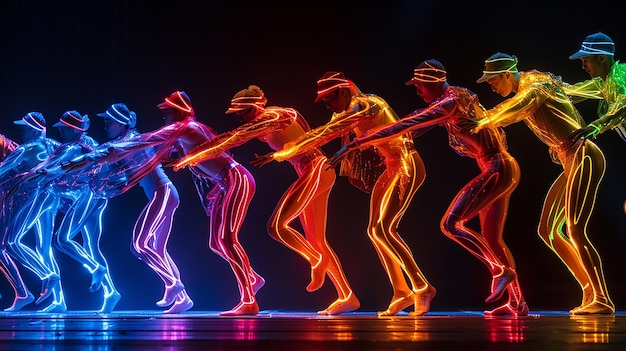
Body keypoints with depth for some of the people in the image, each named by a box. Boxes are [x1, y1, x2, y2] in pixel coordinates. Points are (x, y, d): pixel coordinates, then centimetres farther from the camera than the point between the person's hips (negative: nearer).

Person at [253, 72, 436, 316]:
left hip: (407, 165, -10)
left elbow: (325, 133, -23)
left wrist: (283, 153, -21)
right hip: (392, 168, 10)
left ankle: (422, 287, -12)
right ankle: (402, 292, 9)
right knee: (375, 231, 5)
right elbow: (325, 134, 17)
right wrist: (285, 151, 12)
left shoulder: (363, 104, -19)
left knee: (383, 228, -17)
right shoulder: (349, 112, 10)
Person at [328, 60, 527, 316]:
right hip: (502, 170, 10)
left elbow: (405, 126, -22)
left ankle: (501, 271, -7)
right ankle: (517, 303, 19)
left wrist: (355, 143, -22)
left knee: (450, 224, -14)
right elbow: (415, 126, 23)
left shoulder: (450, 102, -16)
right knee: (491, 239, 14)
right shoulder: (452, 99, 14)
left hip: (497, 170, -10)